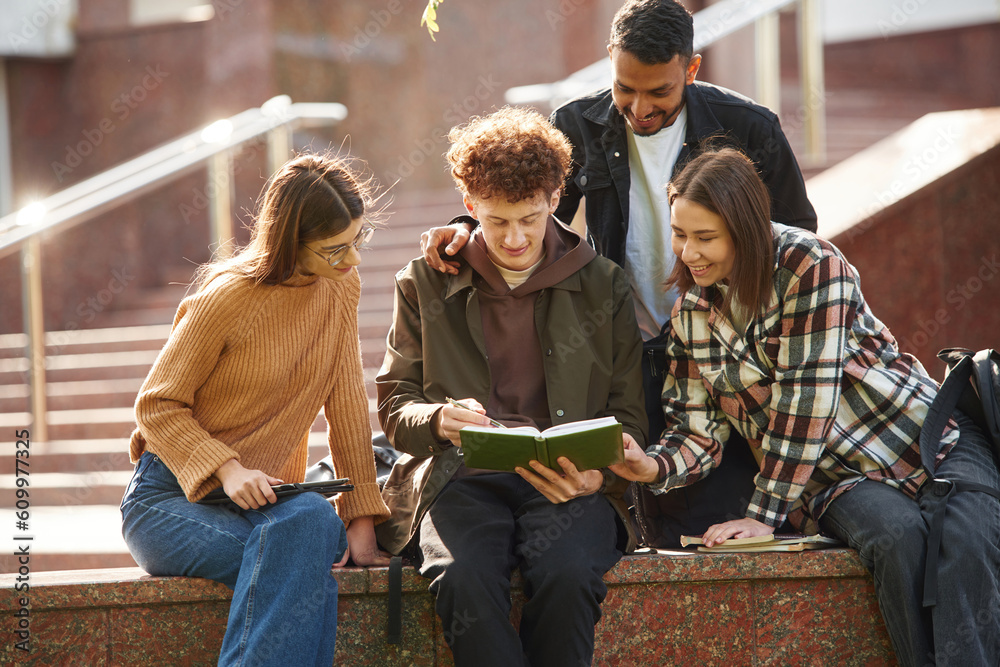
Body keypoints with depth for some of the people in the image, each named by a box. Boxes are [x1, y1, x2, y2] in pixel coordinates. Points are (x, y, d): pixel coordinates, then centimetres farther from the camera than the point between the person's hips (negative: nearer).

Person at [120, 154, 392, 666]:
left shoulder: (342, 286, 4)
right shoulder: (229, 297, -13)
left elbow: (346, 404, 5)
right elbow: (157, 406, -8)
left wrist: (361, 521, -5)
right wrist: (226, 470, -26)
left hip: (260, 499, 5)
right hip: (170, 499, -4)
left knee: (317, 523, -33)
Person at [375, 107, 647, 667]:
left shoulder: (603, 285, 14)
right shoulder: (426, 284, 14)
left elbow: (629, 415, 12)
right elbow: (394, 405, 14)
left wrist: (598, 472, -10)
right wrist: (440, 421, -10)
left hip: (569, 482, 0)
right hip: (463, 479, 0)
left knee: (568, 575, -34)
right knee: (465, 577, -35)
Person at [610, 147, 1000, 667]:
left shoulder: (812, 266, -14)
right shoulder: (691, 313, 6)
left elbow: (806, 399, -18)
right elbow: (700, 429, 6)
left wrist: (765, 513, -19)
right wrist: (655, 467, -17)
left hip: (933, 444, -3)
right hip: (838, 481, 3)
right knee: (899, 536, -31)